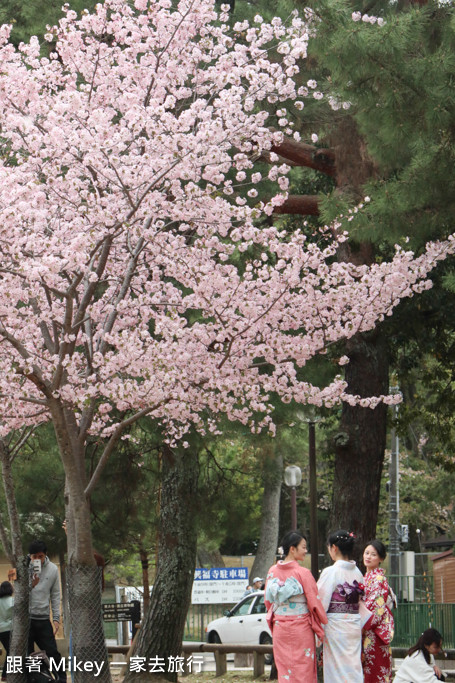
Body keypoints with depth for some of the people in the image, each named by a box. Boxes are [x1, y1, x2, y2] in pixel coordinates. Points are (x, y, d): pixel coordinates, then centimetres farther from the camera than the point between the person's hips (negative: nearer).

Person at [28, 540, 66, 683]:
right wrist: (31, 585, -29)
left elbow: (55, 595, 9)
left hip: (43, 618, 2)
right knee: (26, 655, 1)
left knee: (53, 652, 1)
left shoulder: (52, 569, 2)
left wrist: (56, 618, 5)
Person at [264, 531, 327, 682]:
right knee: (303, 670, 2)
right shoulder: (302, 573, -14)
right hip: (301, 627, -5)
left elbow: (267, 601, 10)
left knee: (284, 671, 9)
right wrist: (322, 628, 0)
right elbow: (314, 602, -10)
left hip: (279, 628, 5)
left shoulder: (272, 571, 2)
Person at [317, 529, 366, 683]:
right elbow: (359, 601, 11)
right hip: (355, 625, 6)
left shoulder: (330, 572, -14)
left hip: (335, 625, -6)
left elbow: (321, 603, -13)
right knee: (353, 667, 9)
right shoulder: (357, 572, 6)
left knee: (337, 669, 0)